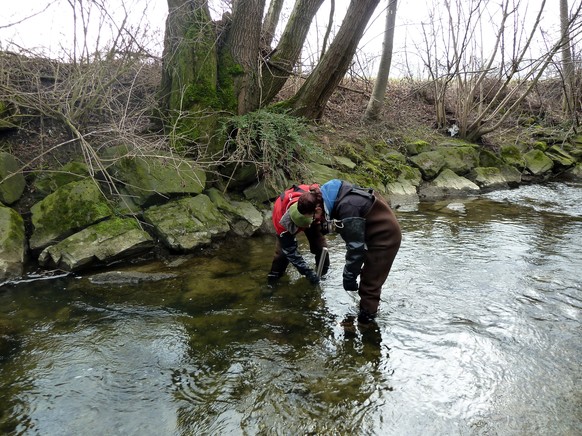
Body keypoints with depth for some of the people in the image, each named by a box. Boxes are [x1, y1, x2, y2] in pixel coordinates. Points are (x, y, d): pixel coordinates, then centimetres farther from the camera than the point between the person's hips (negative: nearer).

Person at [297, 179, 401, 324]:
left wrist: (349, 277, -21)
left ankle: (366, 319, 15)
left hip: (384, 238, -9)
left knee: (370, 283, 1)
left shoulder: (347, 208, -35)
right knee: (368, 276, 21)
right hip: (381, 232, 9)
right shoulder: (335, 194, -6)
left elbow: (355, 246, -30)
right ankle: (371, 305, 38)